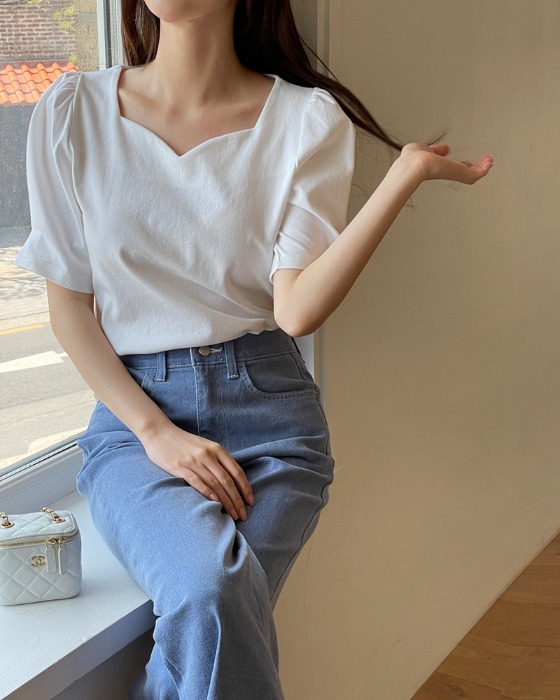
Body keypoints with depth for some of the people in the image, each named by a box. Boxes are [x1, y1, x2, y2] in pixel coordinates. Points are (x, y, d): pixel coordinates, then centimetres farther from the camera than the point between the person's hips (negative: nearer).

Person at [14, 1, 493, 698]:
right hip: (132, 411, 0)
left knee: (207, 624, -23)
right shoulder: (71, 111, 2)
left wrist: (408, 172, -18)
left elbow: (296, 310, -11)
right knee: (209, 593, -28)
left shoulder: (309, 119, -1)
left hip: (265, 406, 0)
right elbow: (68, 305, 3)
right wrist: (157, 432, -9)